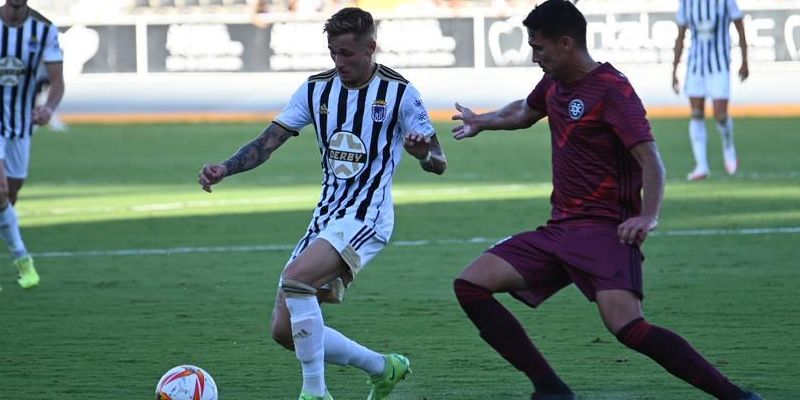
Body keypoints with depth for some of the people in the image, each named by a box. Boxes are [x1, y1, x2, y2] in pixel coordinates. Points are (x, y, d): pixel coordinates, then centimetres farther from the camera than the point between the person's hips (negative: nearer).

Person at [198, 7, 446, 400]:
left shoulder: (398, 92, -7)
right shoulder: (317, 88, 6)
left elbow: (439, 164, -5)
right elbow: (268, 141, 3)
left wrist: (423, 152, -29)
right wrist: (224, 169, -14)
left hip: (367, 216, -7)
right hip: (326, 215, 7)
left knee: (296, 277, -31)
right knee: (284, 330, 2)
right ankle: (384, 368, 22)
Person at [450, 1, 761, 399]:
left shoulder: (611, 89, -11)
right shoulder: (553, 85, 14)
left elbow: (650, 158, -20)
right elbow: (524, 112, 39)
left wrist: (647, 215, -35)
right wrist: (484, 122, 53)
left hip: (603, 231, -9)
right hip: (558, 230, 9)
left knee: (628, 326, -29)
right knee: (470, 285, -5)